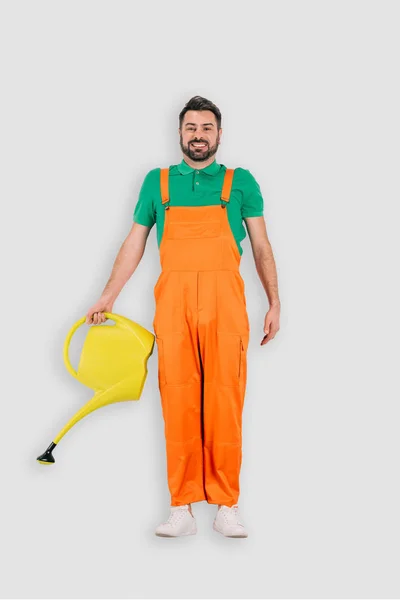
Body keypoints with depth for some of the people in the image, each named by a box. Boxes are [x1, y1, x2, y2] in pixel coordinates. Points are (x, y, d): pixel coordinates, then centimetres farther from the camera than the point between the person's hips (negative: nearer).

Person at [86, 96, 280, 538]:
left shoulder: (240, 182, 12)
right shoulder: (157, 182, 16)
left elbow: (261, 246, 12)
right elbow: (134, 245, 18)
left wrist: (274, 302, 4)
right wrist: (107, 298, 14)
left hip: (225, 302, -1)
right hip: (173, 302, 1)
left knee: (224, 402, -4)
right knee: (178, 403, -2)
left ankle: (226, 507, 4)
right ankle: (182, 509, 4)